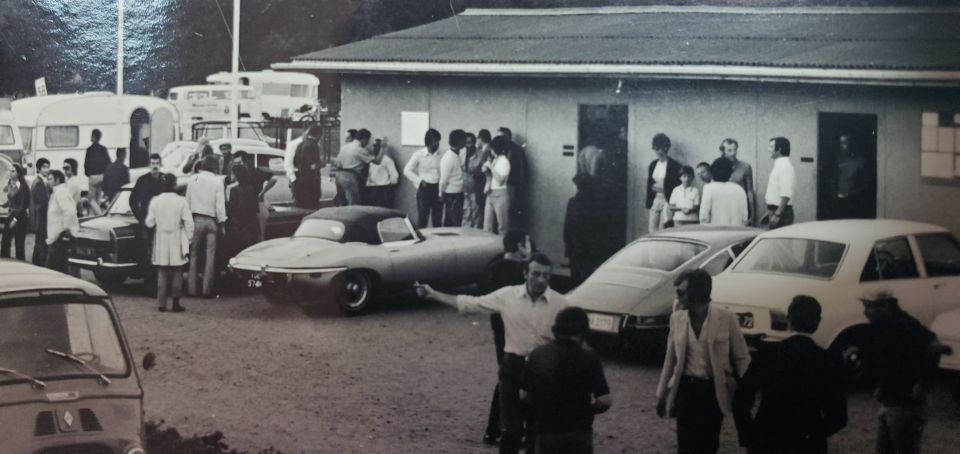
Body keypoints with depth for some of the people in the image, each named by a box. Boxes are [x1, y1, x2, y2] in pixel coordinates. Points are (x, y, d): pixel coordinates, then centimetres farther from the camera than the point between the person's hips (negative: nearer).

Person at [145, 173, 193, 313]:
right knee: (177, 274, 7)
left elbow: (150, 223, -1)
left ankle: (162, 304, 6)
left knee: (162, 273, 9)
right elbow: (188, 223, -10)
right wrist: (188, 239, 1)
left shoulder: (155, 201, -5)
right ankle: (176, 303, 6)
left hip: (161, 240, 2)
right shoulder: (181, 201, -10)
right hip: (176, 241, -2)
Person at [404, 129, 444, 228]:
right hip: (424, 189, -3)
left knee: (438, 220, 6)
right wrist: (419, 181, -9)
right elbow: (407, 171, -1)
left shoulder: (440, 155, 3)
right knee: (422, 218, -1)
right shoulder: (419, 154, -3)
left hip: (437, 189, 3)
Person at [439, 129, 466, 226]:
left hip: (458, 194, 9)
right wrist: (441, 195, -7)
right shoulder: (449, 157, -19)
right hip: (451, 196, -9)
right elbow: (443, 180, -16)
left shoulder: (456, 155, 8)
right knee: (452, 223, -3)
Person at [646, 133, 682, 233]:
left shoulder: (674, 165, -6)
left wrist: (663, 189, -16)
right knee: (652, 229, 2)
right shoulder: (653, 164, 12)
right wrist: (648, 204, 8)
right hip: (654, 201, 6)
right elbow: (649, 184, 14)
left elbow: (677, 185, -5)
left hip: (667, 201, -6)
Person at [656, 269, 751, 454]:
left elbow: (741, 358, -4)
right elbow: (670, 359, 10)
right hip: (686, 389, 2)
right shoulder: (677, 318, 1)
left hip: (714, 391, -2)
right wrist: (662, 394, 10)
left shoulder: (726, 318, -10)